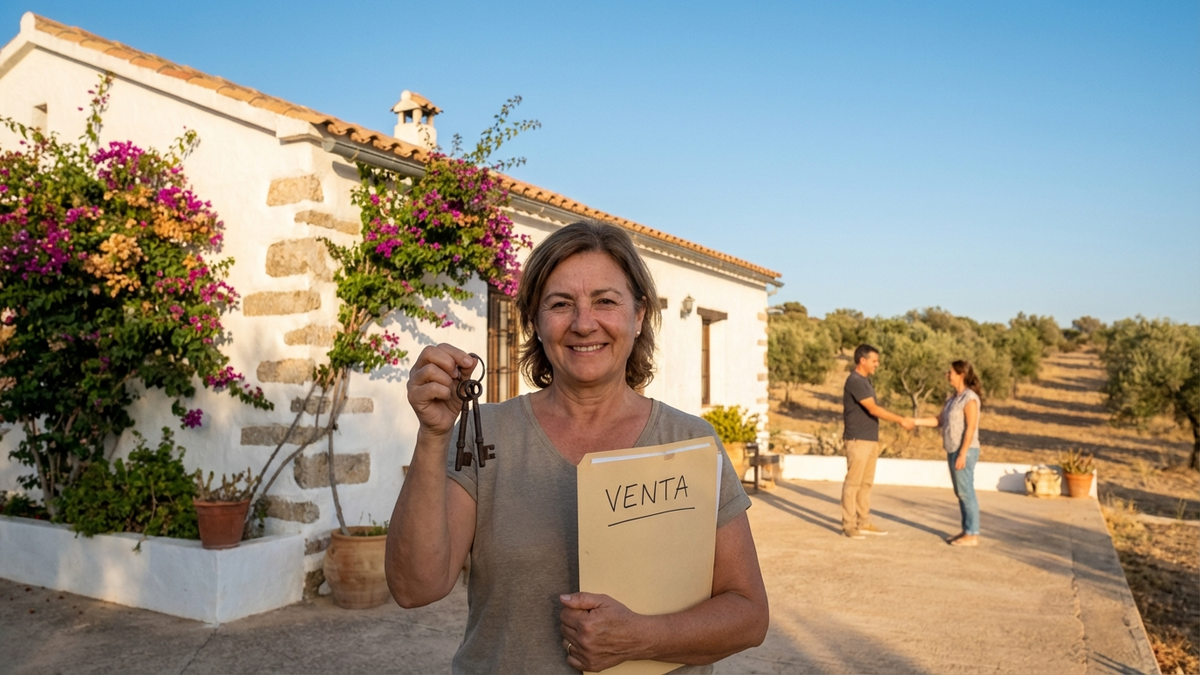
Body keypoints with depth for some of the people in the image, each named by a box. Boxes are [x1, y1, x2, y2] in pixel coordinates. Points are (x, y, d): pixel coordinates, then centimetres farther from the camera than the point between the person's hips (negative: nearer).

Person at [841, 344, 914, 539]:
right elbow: (873, 409, -20)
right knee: (853, 483, -4)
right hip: (858, 440, -9)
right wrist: (901, 420, -18)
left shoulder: (865, 381, 15)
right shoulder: (854, 381, -16)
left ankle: (864, 523, 17)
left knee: (866, 483, 11)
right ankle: (849, 525, 1)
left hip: (870, 440, 9)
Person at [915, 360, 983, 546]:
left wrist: (962, 454, -21)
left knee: (966, 492, -5)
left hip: (965, 451, -9)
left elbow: (971, 428, -18)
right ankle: (966, 531, 19)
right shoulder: (953, 398, 14)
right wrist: (915, 422, 6)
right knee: (960, 493, 12)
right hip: (953, 450, 9)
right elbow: (939, 420, 15)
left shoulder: (970, 398, -13)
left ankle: (972, 535, 1)